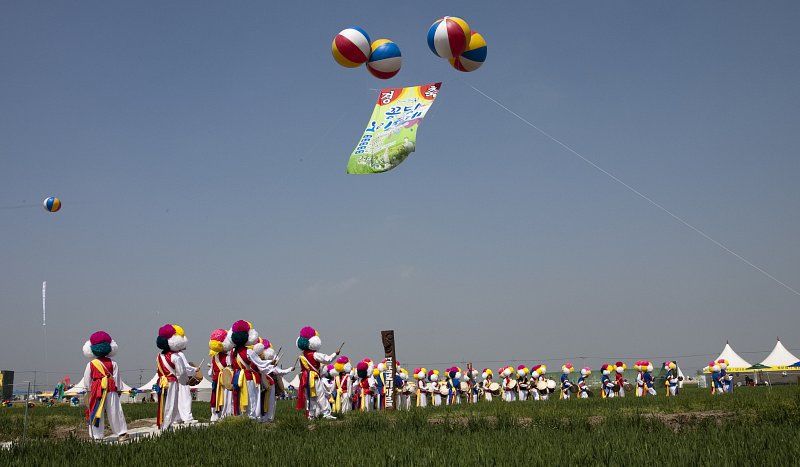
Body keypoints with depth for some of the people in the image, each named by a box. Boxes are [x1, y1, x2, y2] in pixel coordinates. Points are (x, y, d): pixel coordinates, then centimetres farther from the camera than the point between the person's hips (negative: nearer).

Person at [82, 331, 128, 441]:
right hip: (111, 390, 1)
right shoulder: (113, 364, 1)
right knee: (114, 412, 5)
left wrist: (89, 391, 16)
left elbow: (87, 380, 5)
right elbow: (117, 379, 2)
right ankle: (122, 433, 5)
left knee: (96, 413, 6)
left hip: (96, 390, -1)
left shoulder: (90, 364, 0)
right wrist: (118, 390, 11)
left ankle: (97, 436, 5)